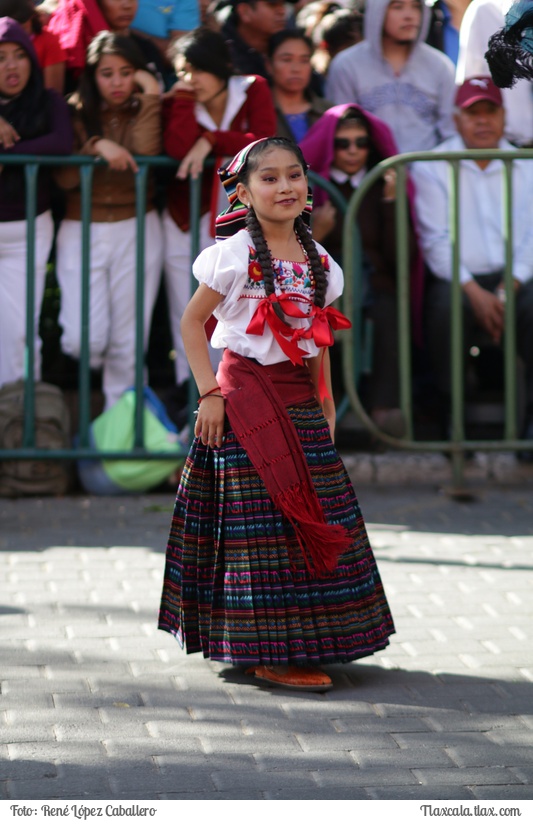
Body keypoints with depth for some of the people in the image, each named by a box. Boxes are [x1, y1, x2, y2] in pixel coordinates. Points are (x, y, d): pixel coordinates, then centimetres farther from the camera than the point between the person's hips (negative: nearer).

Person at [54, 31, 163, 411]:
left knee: (127, 342, 1)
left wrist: (151, 96, -15)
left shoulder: (143, 112, 4)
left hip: (136, 230, 0)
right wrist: (96, 147, -22)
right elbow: (64, 177, -9)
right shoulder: (75, 112, 1)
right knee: (84, 341, -9)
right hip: (82, 232, 0)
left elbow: (146, 154, -18)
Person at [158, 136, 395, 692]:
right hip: (245, 392, -6)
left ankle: (300, 641, 19)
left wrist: (325, 404, 11)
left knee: (308, 516, 8)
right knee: (261, 518, -5)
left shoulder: (318, 261, 9)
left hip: (298, 400, 6)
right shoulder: (234, 255, -8)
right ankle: (268, 653, -2)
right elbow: (192, 322, -4)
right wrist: (211, 393, -10)